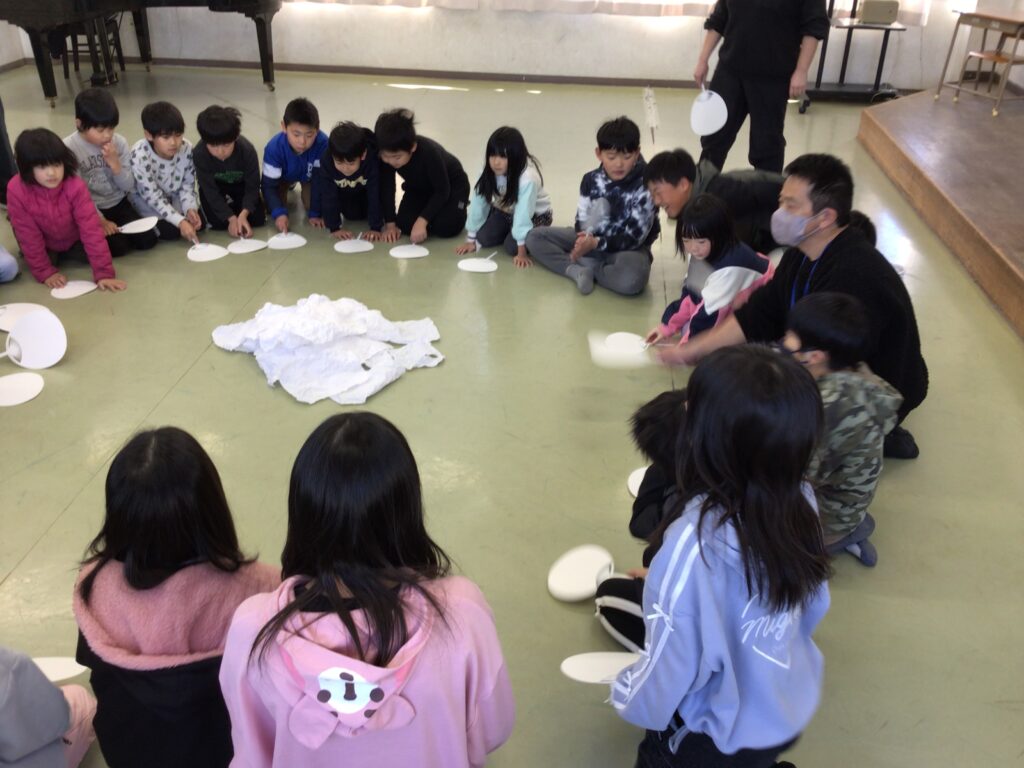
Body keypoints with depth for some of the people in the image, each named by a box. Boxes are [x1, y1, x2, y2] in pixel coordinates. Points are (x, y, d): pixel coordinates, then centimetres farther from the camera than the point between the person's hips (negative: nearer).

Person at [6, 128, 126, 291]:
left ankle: (66, 254, 11)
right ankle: (51, 255, 13)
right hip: (44, 243, 0)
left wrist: (104, 273, -39)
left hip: (74, 240, 0)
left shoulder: (75, 186, -33)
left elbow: (91, 228, -34)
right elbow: (28, 234, -22)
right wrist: (45, 272, -22)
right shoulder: (16, 190, -31)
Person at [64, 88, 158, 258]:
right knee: (117, 248, -19)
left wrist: (115, 164, -20)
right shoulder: (69, 148, -16)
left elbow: (129, 186, -2)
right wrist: (99, 220, -21)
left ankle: (117, 229, 16)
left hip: (118, 204, 4)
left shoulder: (119, 142, -6)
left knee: (147, 240, -11)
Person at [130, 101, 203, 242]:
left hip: (174, 196, 4)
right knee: (170, 231, -20)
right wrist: (180, 221, -39)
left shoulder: (186, 148, -22)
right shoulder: (140, 156, -33)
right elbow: (153, 197, -30)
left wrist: (190, 208, -30)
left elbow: (188, 185, -10)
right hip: (147, 201, -4)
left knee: (199, 221, -12)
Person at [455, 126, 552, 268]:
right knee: (483, 238, -13)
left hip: (535, 214, -5)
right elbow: (477, 203, -16)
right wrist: (471, 240, -13)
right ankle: (510, 231, 15)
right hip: (505, 210, 5)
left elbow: (523, 213, -38)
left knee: (512, 247, -24)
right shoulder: (488, 172, -21)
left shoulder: (528, 177, -37)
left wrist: (521, 252, -37)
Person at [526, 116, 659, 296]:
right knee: (535, 236, -3)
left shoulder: (645, 186, -21)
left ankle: (586, 269, -14)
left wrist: (595, 243, -34)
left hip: (629, 247, -5)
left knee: (630, 280, -41)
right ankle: (578, 271, -23)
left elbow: (634, 237, -22)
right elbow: (582, 220, -5)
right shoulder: (591, 180, -6)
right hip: (591, 238, 5)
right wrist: (585, 239, -30)